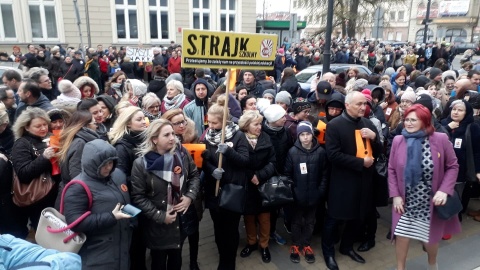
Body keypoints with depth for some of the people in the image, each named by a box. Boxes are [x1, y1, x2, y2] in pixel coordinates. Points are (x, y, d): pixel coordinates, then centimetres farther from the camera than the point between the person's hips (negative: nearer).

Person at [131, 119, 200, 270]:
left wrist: (190, 196, -11)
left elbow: (195, 175, 5)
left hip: (182, 219, 3)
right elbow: (138, 197, -14)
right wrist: (160, 216, -18)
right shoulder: (141, 164, -17)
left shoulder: (182, 153, -7)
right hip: (158, 225, -3)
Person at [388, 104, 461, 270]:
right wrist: (395, 195, -5)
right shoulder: (398, 141, -6)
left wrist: (444, 190, -15)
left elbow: (453, 166, -4)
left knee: (430, 236, 16)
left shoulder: (440, 139, -12)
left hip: (431, 202, -1)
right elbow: (392, 169, 0)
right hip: (405, 201, 1)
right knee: (402, 234, 6)